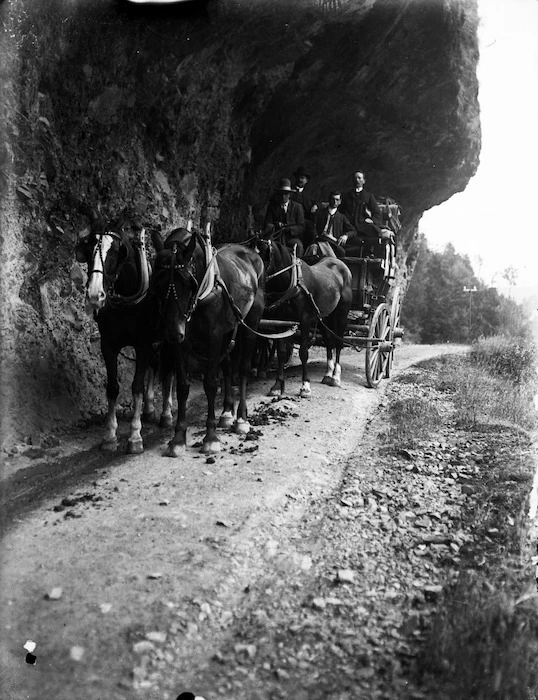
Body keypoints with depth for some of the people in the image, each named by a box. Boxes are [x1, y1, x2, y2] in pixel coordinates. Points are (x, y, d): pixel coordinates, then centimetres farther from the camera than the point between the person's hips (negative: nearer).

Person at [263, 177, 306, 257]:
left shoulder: (297, 206, 9)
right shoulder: (272, 206, 13)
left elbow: (301, 227, 2)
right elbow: (267, 225, 4)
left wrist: (286, 229, -14)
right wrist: (275, 227, -19)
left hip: (292, 238, 0)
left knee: (298, 245, -33)